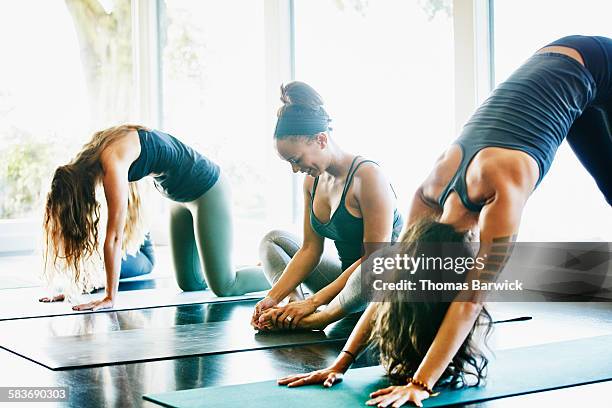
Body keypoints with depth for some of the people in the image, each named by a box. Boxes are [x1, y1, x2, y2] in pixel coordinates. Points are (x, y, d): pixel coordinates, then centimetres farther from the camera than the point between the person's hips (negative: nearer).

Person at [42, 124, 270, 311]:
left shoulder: (112, 162, -30)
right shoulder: (90, 156, -4)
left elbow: (114, 236, -30)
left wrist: (110, 298, -26)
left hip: (207, 189, -9)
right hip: (183, 195, 9)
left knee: (223, 287, -7)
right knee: (189, 283, 13)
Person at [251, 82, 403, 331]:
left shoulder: (367, 176, -21)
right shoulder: (312, 181, 4)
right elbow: (310, 249, 4)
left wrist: (313, 302, -25)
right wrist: (273, 297, -9)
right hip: (347, 274, 9)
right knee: (273, 239, 12)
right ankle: (294, 306, -16)